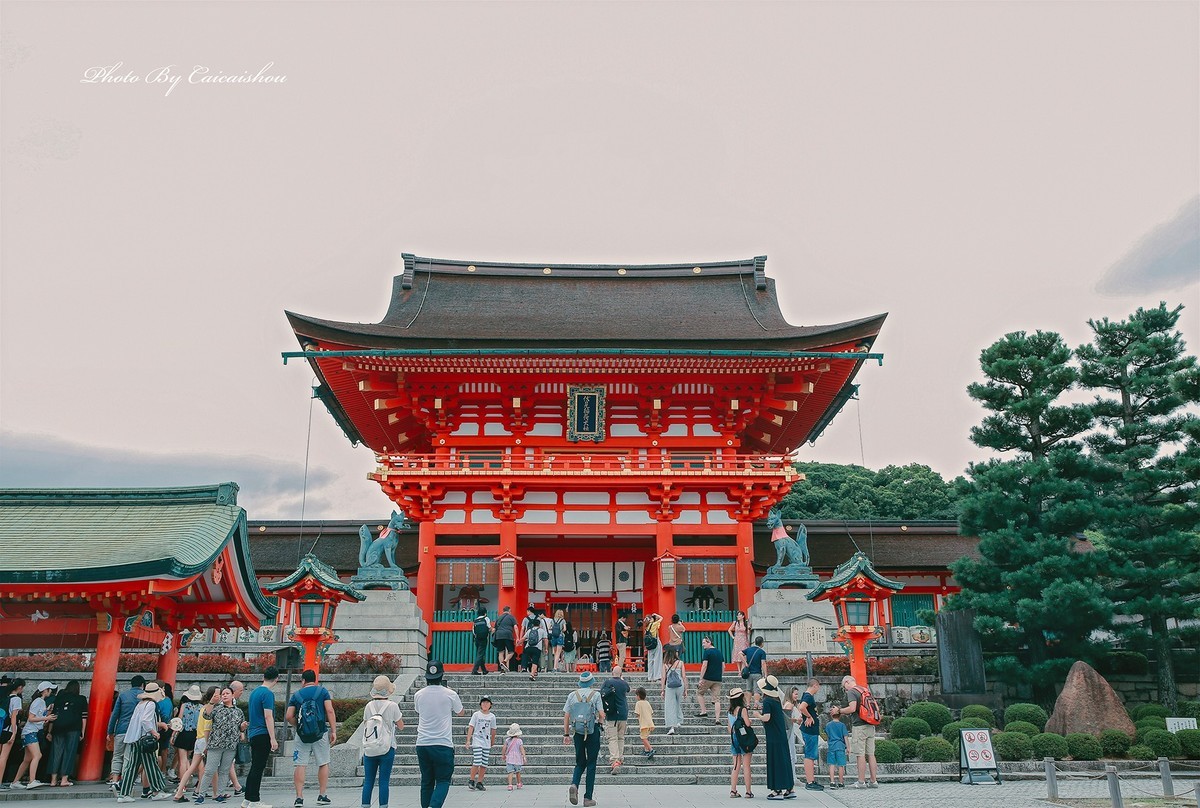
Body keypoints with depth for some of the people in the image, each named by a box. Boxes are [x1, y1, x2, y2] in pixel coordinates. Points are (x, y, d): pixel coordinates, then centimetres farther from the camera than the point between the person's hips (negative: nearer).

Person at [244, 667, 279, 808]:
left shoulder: (254, 692, 13)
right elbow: (268, 717, -18)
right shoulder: (268, 694, -14)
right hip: (263, 735, -9)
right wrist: (273, 739, -17)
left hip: (253, 734, 9)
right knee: (258, 768, -4)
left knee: (255, 767, 15)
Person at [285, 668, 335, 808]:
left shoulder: (296, 695, 8)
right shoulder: (322, 691, 4)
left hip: (302, 734, 1)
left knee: (300, 765, 5)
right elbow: (329, 711, -6)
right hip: (320, 734, -1)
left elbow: (288, 717, 1)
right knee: (323, 764, 9)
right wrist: (333, 731, -5)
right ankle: (322, 796, 12)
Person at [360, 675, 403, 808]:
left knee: (368, 781, 9)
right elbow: (401, 726, 2)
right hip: (387, 747, -3)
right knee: (384, 781, 2)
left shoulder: (369, 706, 2)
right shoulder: (392, 706, -7)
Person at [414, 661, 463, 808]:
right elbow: (460, 712, 12)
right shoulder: (450, 694, -6)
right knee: (443, 781, 2)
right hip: (443, 744, -3)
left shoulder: (418, 695, 0)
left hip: (422, 744, 3)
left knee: (426, 781, 13)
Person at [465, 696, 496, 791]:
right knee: (477, 762, -13)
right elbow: (471, 727, -4)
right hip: (477, 742, -3)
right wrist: (468, 740, -12)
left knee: (484, 764, 1)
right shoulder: (476, 714, -1)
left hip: (487, 743, 3)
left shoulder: (492, 717, 6)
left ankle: (479, 783, 13)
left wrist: (492, 742, 21)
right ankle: (471, 781, 4)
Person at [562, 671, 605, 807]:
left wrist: (566, 734, 8)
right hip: (593, 732, -2)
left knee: (580, 763, 15)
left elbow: (566, 716, 2)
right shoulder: (595, 695, -4)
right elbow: (602, 715, -8)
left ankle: (574, 785, -12)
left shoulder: (572, 695, 3)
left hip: (578, 732, 3)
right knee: (591, 764, 6)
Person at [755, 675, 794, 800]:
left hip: (773, 736, -8)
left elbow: (766, 718, -24)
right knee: (784, 760, 12)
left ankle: (778, 790, -1)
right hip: (782, 735, 8)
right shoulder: (777, 699, 9)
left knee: (775, 761, -3)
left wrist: (758, 715, -6)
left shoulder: (767, 701, -15)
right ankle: (790, 789, 17)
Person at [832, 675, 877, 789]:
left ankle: (861, 782, -3)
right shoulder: (864, 690, 18)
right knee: (870, 754, 9)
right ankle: (874, 781, 10)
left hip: (859, 726, -8)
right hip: (870, 726, 8)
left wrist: (839, 710, -4)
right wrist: (844, 712, 24)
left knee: (860, 754, -4)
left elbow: (852, 708, -19)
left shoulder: (851, 692, -7)